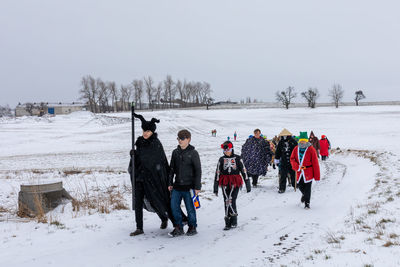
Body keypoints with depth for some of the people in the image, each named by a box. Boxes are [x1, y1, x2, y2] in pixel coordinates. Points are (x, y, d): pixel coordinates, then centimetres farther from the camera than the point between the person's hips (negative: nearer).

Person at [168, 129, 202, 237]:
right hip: (177, 186, 5)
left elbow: (198, 171, -5)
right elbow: (172, 169, 15)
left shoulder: (193, 153, -6)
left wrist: (197, 187, -8)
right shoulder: (175, 152, 8)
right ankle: (179, 228, 13)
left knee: (190, 208, 3)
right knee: (174, 206, 1)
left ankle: (192, 227, 21)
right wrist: (170, 183, 10)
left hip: (188, 186, -4)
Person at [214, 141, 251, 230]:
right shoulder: (221, 159, 10)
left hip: (235, 183, -3)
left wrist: (248, 184, 7)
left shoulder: (237, 158, 4)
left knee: (231, 201, -17)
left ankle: (233, 222, -5)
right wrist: (215, 187, 9)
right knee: (227, 202, 1)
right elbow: (217, 173, 12)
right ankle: (228, 223, 9)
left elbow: (243, 171, 7)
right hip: (225, 183, 3)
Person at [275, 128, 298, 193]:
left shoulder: (293, 142, -4)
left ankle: (295, 185, 32)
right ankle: (282, 188, 2)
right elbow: (277, 152, 11)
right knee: (282, 176, -3)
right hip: (283, 162, 1)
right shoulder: (280, 142, 2)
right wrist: (276, 159, 10)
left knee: (293, 174, 13)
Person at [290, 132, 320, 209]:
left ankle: (307, 203, 9)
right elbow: (292, 159, 7)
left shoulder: (311, 149, -8)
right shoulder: (296, 149, 3)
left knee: (307, 188, -3)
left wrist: (317, 176, -8)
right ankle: (304, 194, 45)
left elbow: (315, 163, -7)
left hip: (308, 172, -4)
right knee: (300, 186, 12)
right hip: (299, 172, 4)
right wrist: (297, 166, -14)